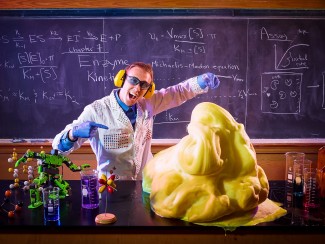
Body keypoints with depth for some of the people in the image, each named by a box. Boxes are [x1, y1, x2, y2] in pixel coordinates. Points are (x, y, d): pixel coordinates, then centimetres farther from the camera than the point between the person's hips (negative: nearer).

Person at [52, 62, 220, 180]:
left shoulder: (147, 104, 1)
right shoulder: (96, 111, -14)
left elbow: (179, 92, 10)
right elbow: (59, 147, -13)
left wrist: (203, 81, -8)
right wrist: (74, 133, -36)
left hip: (146, 183, 4)